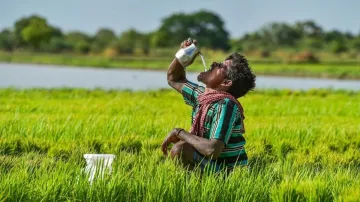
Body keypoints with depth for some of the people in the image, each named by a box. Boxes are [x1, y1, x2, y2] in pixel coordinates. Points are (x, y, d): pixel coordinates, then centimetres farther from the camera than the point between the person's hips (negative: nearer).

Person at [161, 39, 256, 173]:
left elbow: (212, 150, -35)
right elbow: (173, 79, 21)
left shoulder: (226, 106, -24)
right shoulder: (201, 95, 2)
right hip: (214, 164, 9)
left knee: (180, 150, -26)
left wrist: (179, 133, -21)